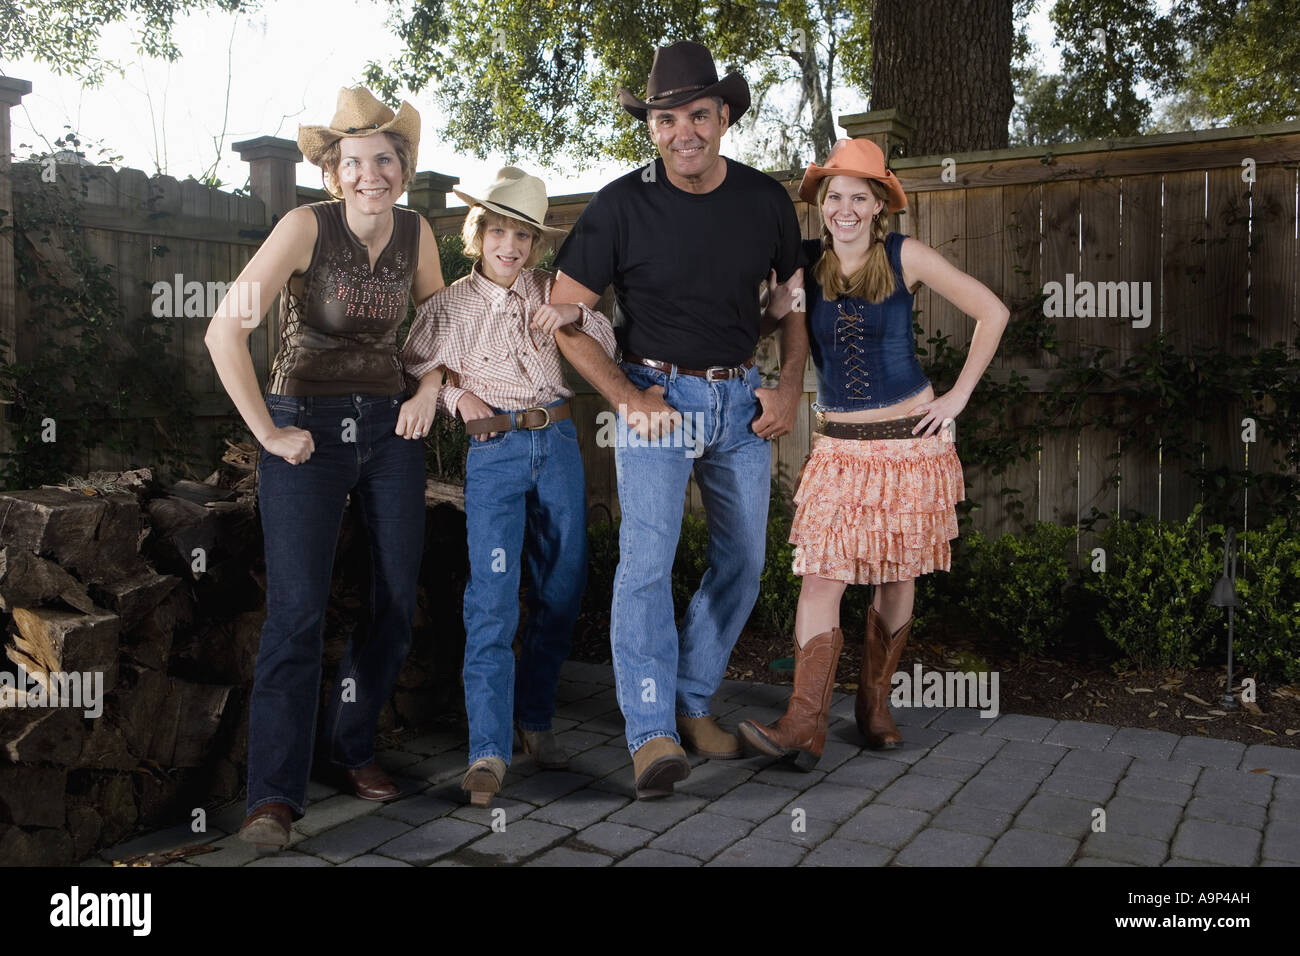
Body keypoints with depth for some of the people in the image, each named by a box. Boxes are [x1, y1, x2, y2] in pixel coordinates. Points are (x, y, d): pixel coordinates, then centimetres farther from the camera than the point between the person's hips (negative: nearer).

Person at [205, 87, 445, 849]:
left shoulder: (416, 232, 2)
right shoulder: (307, 227, -13)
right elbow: (225, 332, -19)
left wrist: (430, 392, 1)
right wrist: (268, 433, -15)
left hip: (389, 426, 5)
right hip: (307, 428, -5)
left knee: (399, 601, 6)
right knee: (297, 610, -11)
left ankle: (354, 745, 25)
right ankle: (276, 794, -4)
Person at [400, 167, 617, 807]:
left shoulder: (550, 291, 11)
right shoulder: (450, 305, 5)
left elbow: (607, 348, 13)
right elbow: (413, 370, 11)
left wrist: (576, 316, -6)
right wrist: (454, 396, -7)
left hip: (558, 445, 4)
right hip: (494, 452, -3)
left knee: (563, 589, 7)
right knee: (493, 597, -12)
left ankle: (535, 719, 24)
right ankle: (488, 750, -10)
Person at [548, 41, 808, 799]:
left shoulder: (766, 200, 0)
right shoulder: (622, 205, -9)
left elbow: (795, 296, 14)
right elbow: (565, 313, -5)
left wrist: (790, 388, 1)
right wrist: (627, 397, -12)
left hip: (742, 400, 4)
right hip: (658, 396, -4)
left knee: (743, 561, 7)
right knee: (647, 558, -16)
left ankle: (694, 701, 23)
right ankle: (651, 733, -10)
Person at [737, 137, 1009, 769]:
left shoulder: (905, 257, -2)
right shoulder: (805, 262, 3)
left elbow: (991, 313, 2)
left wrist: (959, 396, -1)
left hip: (912, 439, 0)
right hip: (840, 447, 1)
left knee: (897, 577, 7)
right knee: (821, 576, -10)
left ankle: (874, 704, 23)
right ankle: (805, 724, -9)